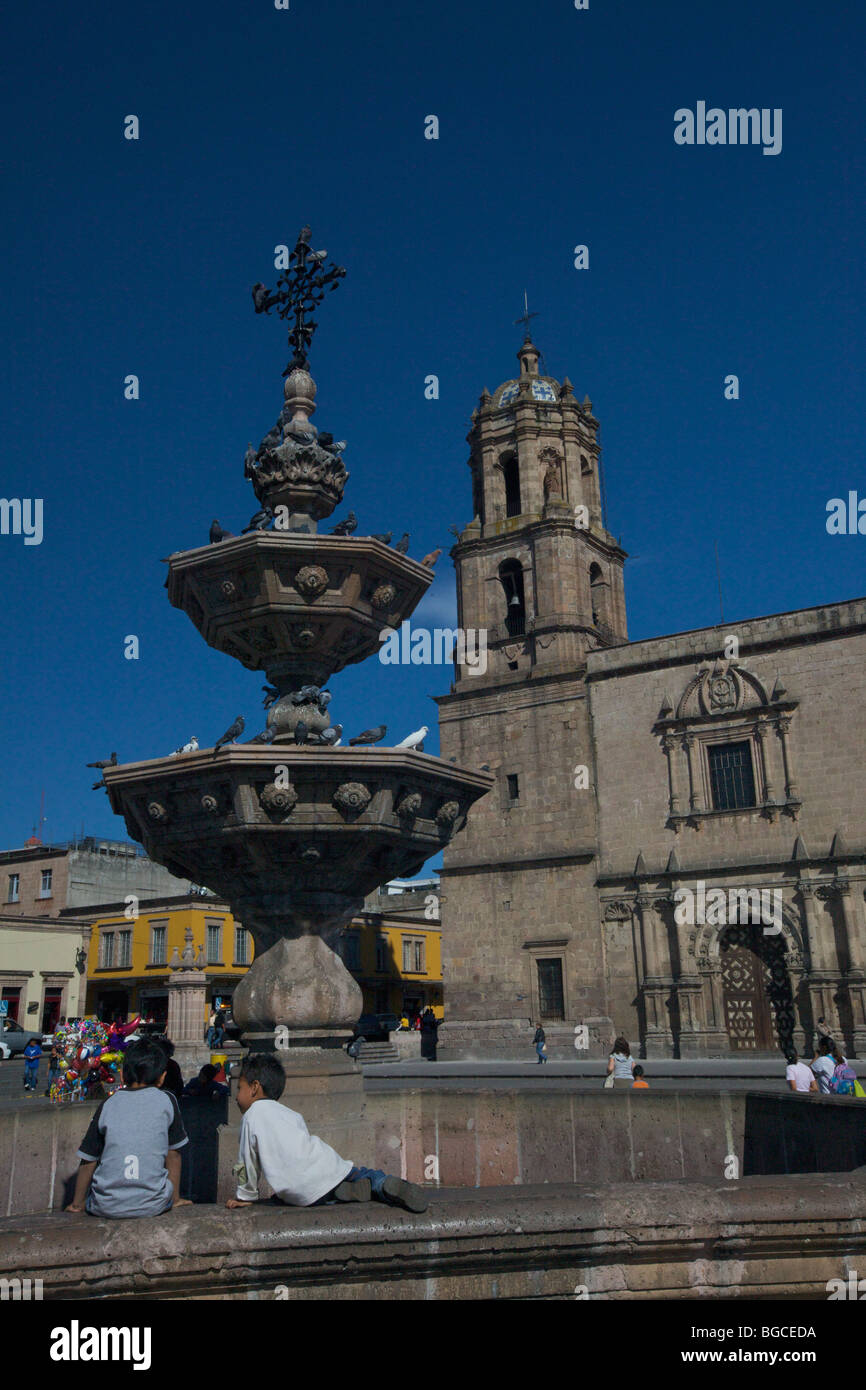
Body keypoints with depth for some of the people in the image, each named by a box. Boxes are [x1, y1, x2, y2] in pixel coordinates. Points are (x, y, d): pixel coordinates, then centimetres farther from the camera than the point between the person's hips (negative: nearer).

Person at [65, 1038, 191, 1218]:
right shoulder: (166, 1100, 0)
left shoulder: (108, 1105, 2)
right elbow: (173, 1153, 8)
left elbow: (87, 1161, 7)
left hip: (107, 1207, 1)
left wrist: (77, 1204, 23)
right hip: (153, 1206, -1)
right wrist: (175, 1198, 22)